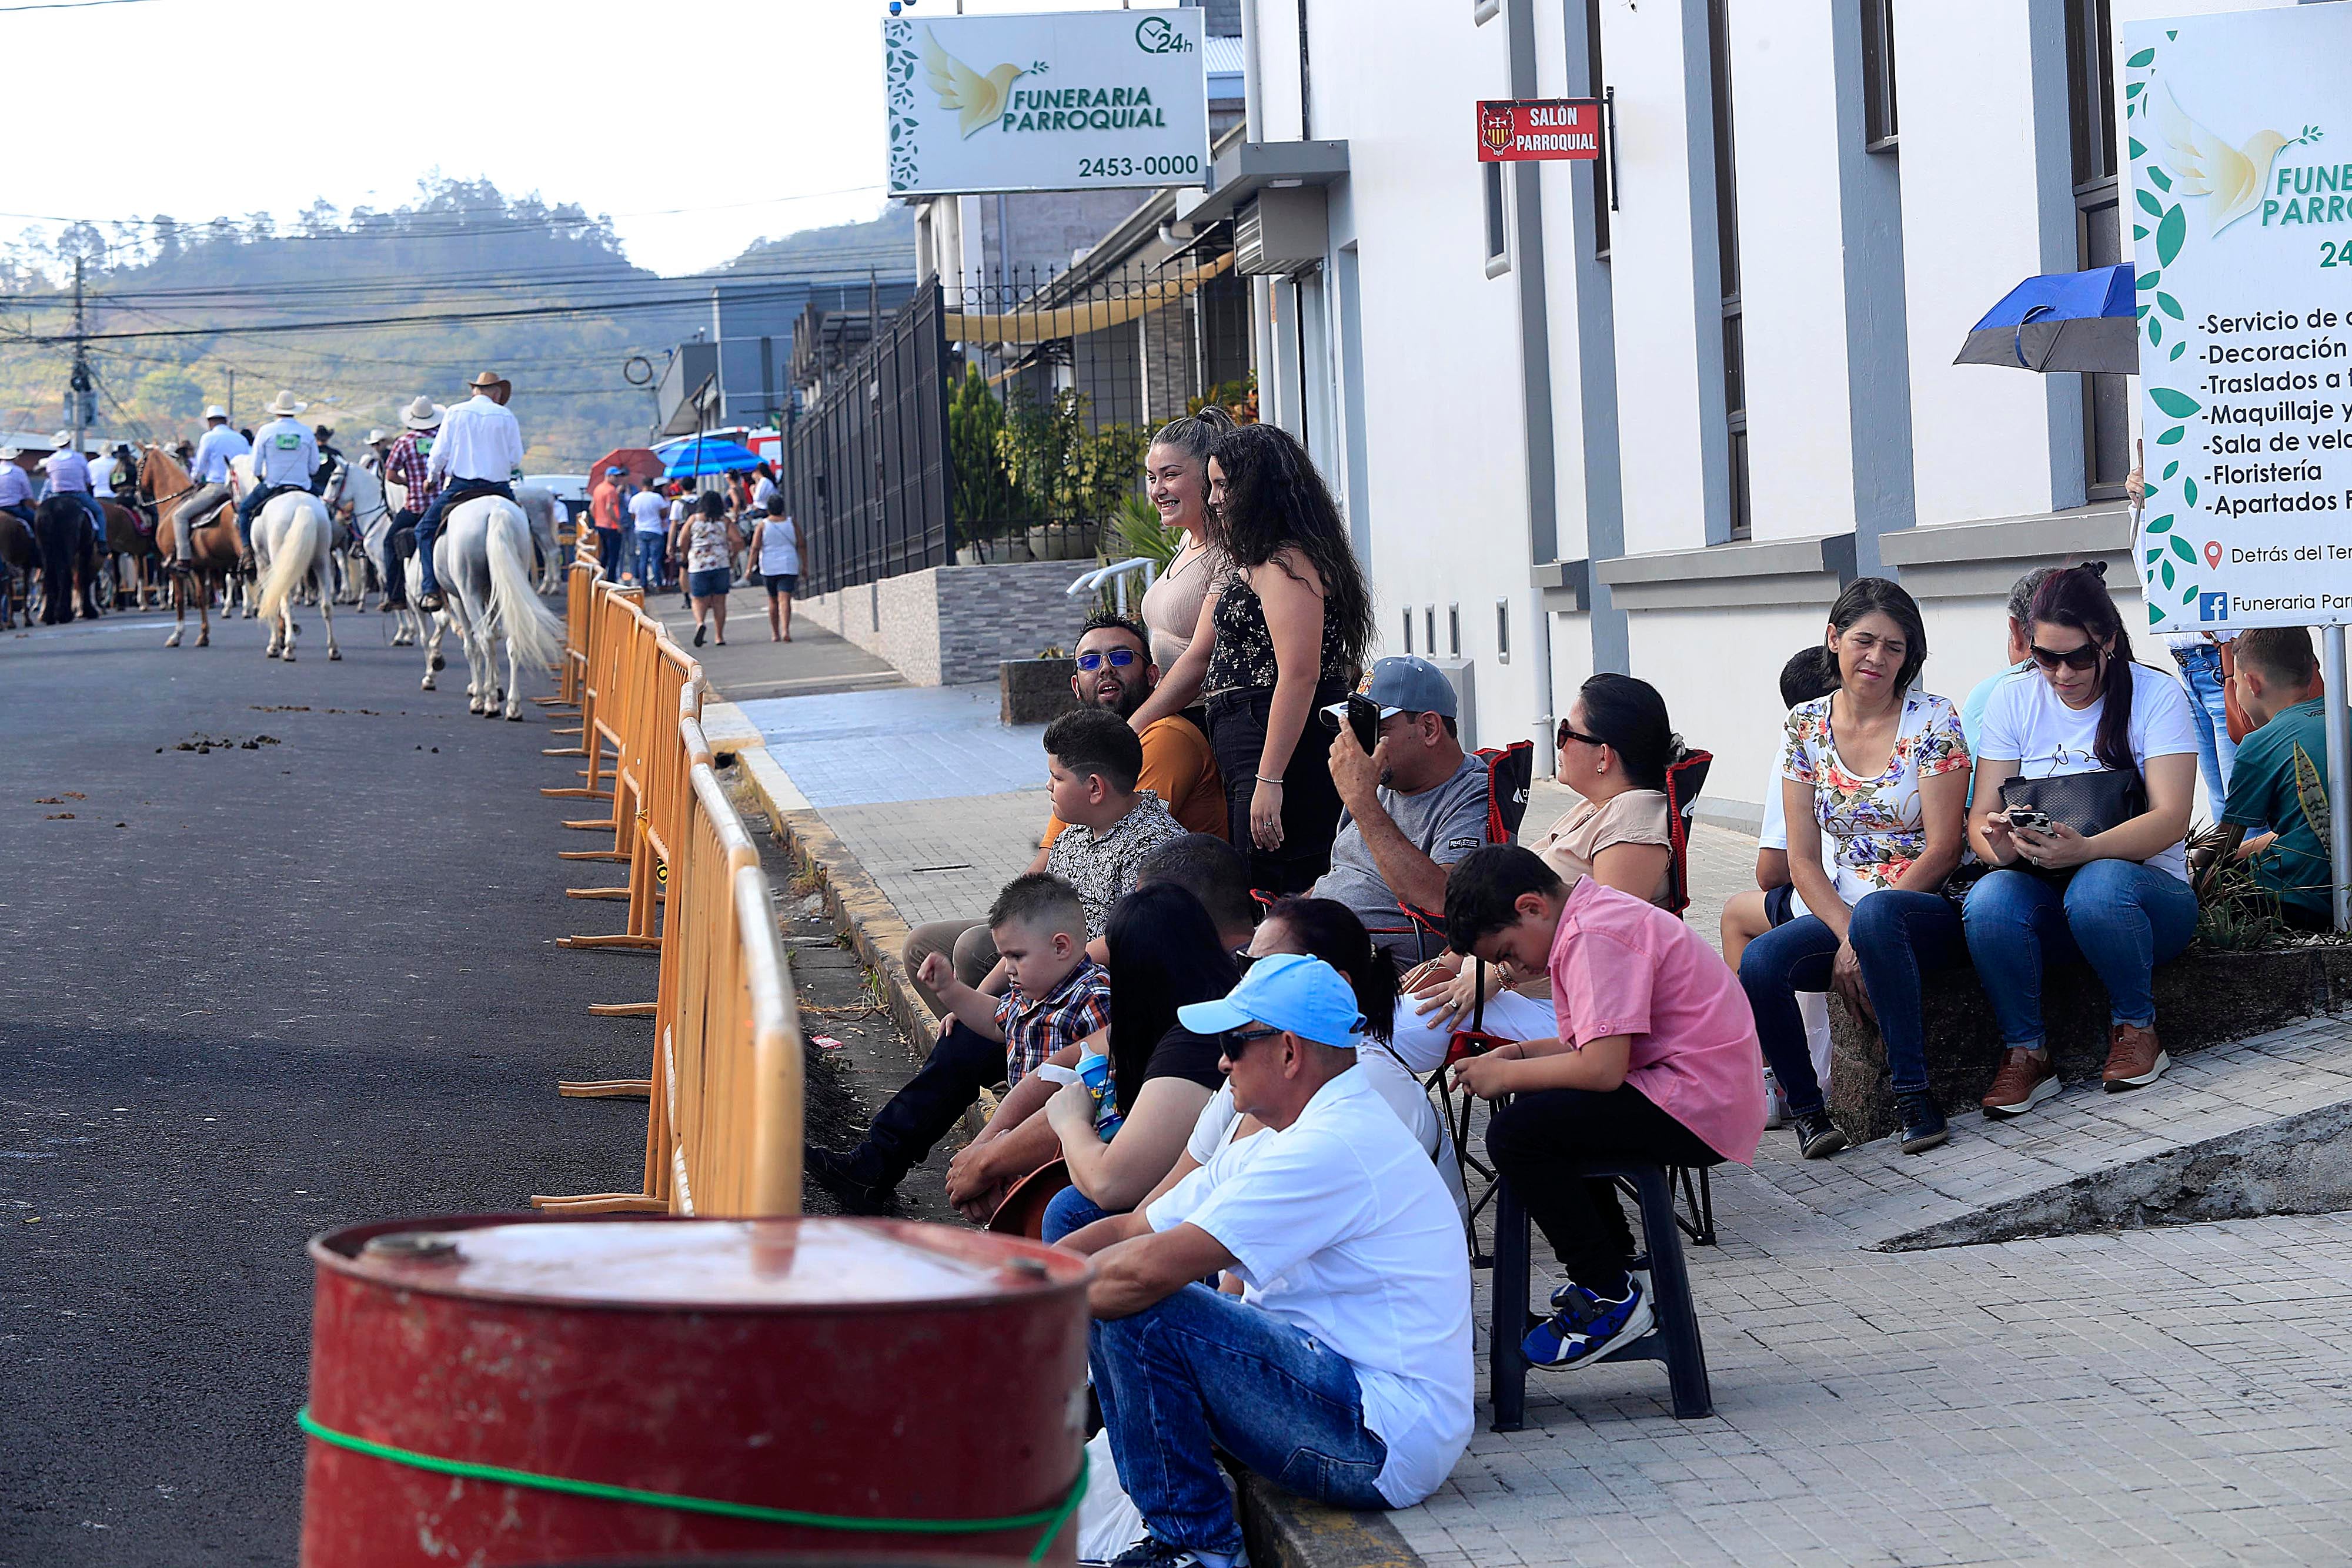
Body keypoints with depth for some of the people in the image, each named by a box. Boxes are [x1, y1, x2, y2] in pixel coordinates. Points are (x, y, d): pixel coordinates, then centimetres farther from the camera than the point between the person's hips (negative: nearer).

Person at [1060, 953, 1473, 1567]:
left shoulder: (1335, 1147, -19)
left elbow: (1150, 1268, -25)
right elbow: (1129, 1231, 15)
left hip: (1385, 1438, -11)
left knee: (1134, 1310, -20)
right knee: (1109, 1301, 10)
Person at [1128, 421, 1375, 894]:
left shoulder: (1287, 564, -13)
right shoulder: (1244, 565, 21)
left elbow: (1299, 675, -21)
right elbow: (1200, 659, 24)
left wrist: (1270, 780, -26)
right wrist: (1130, 730, 22)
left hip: (1284, 750, -11)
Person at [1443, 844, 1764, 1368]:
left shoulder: (1595, 937, -17)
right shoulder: (1594, 919, 17)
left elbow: (1602, 1068, -24)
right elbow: (1596, 1045, 19)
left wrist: (1506, 1075, -11)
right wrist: (1517, 1054, 7)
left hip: (1700, 1107, -12)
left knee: (1515, 1134, -17)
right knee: (1539, 1108, 26)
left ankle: (1613, 1295, -6)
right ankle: (1612, 1266, 30)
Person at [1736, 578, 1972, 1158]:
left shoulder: (1933, 720, -4)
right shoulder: (1807, 725, 6)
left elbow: (1943, 850, -10)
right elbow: (1802, 859, 3)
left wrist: (1861, 936, -18)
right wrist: (1845, 932, -16)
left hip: (1931, 909, -4)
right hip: (1839, 909, 4)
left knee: (1875, 914, -40)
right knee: (1758, 963, -27)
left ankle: (1915, 1097, -31)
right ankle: (1807, 1110, -8)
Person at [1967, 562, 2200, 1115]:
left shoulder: (2157, 696, -4)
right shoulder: (2013, 700, 5)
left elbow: (2171, 819, -15)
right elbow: (1982, 813, 0)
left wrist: (2085, 850, -33)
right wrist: (1998, 845, -26)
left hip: (2147, 882, -2)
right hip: (2042, 891, 2)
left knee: (2099, 886, -38)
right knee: (1989, 898, -32)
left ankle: (2135, 1028, -13)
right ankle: (2025, 1051, -17)